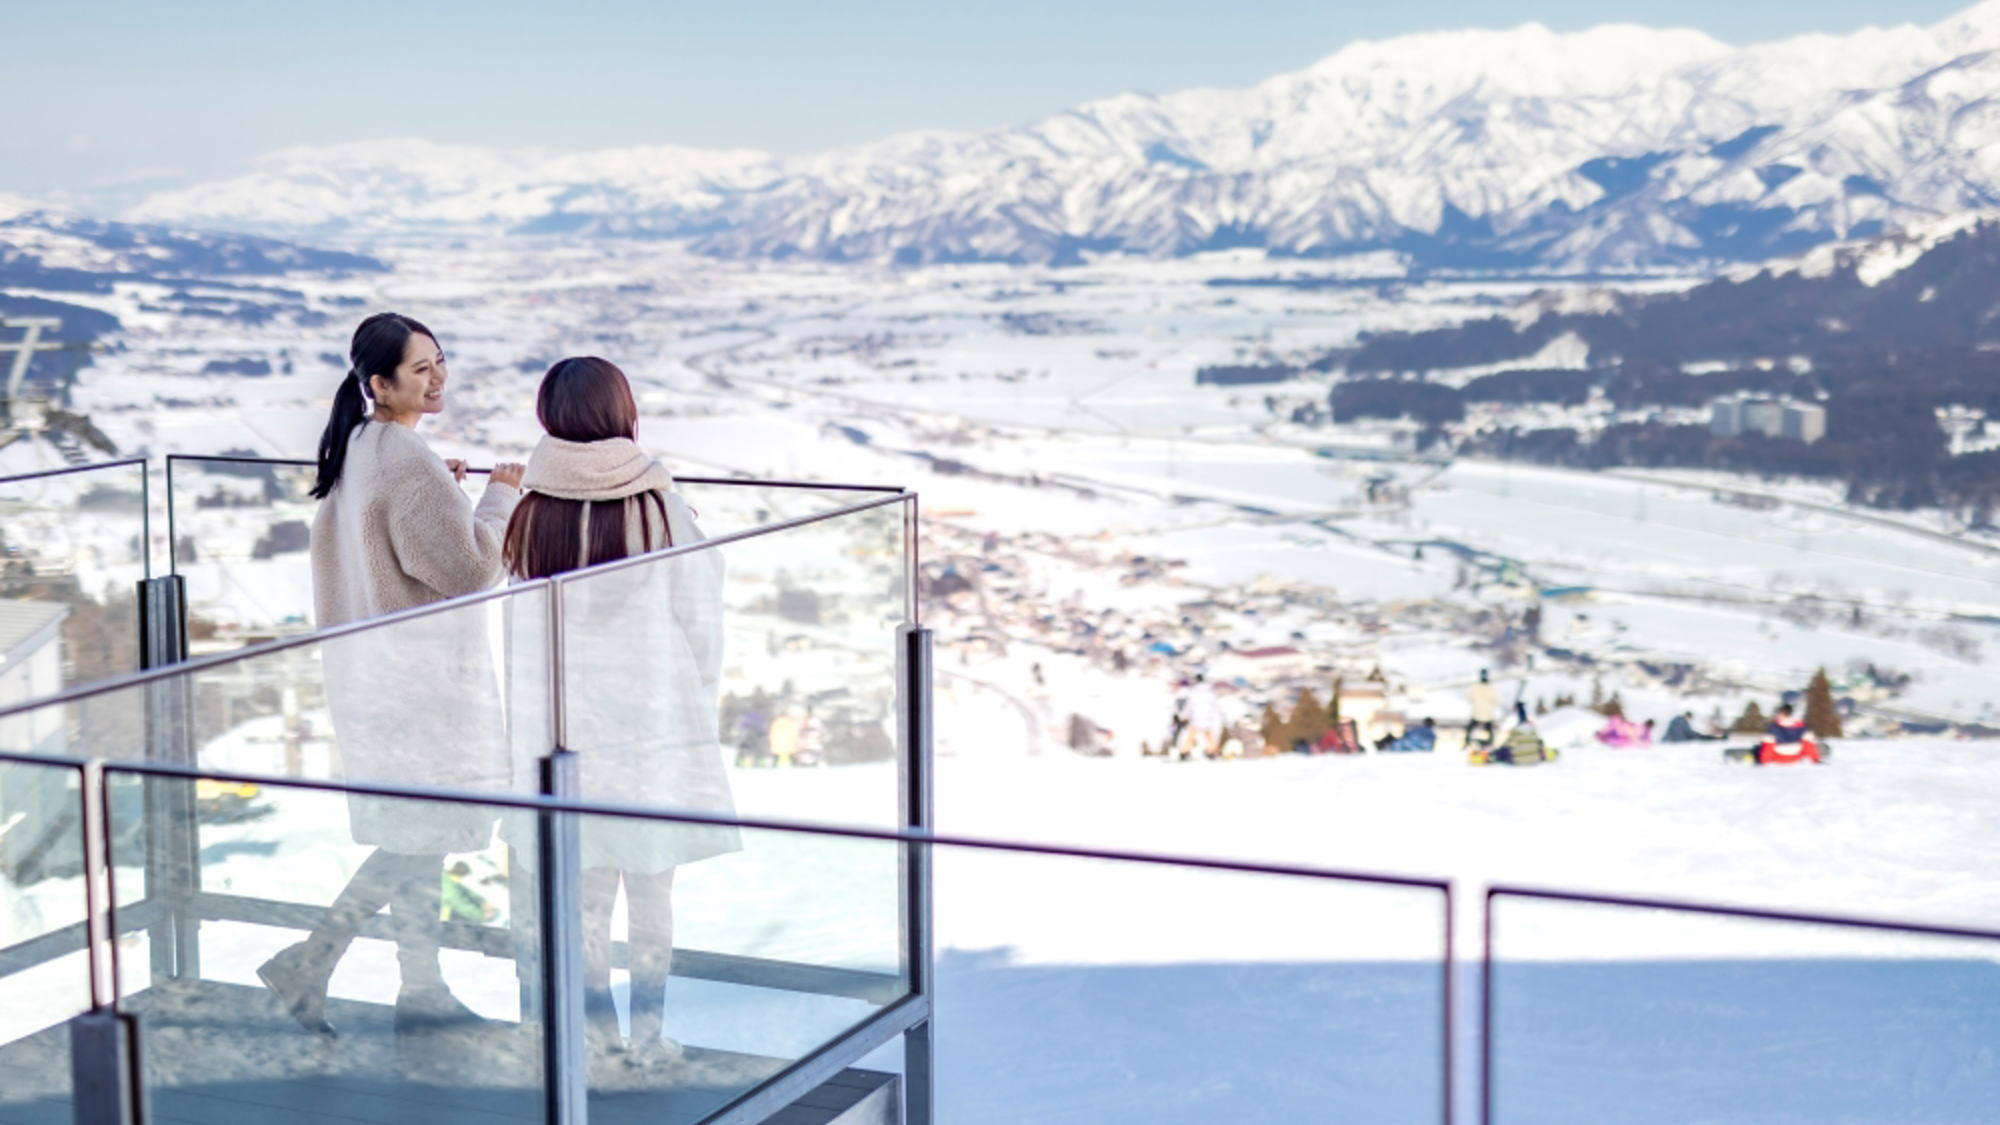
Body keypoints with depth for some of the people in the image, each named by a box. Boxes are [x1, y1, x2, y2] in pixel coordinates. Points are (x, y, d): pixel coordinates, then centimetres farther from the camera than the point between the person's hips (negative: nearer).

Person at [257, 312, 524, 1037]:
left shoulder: (354, 449, 9)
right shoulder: (407, 462, -21)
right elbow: (468, 569, -19)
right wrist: (501, 495, -6)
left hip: (374, 669, 10)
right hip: (419, 673, -10)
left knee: (415, 834, 15)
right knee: (417, 836, -1)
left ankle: (423, 990, 22)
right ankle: (309, 963, -1)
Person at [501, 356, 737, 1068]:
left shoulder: (531, 517, -7)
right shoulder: (660, 511, -13)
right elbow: (701, 626, -5)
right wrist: (698, 703, 11)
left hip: (567, 725, 2)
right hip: (654, 719, -2)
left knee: (586, 893, 13)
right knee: (652, 893, 10)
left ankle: (598, 1034, 21)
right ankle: (648, 1035, 17)